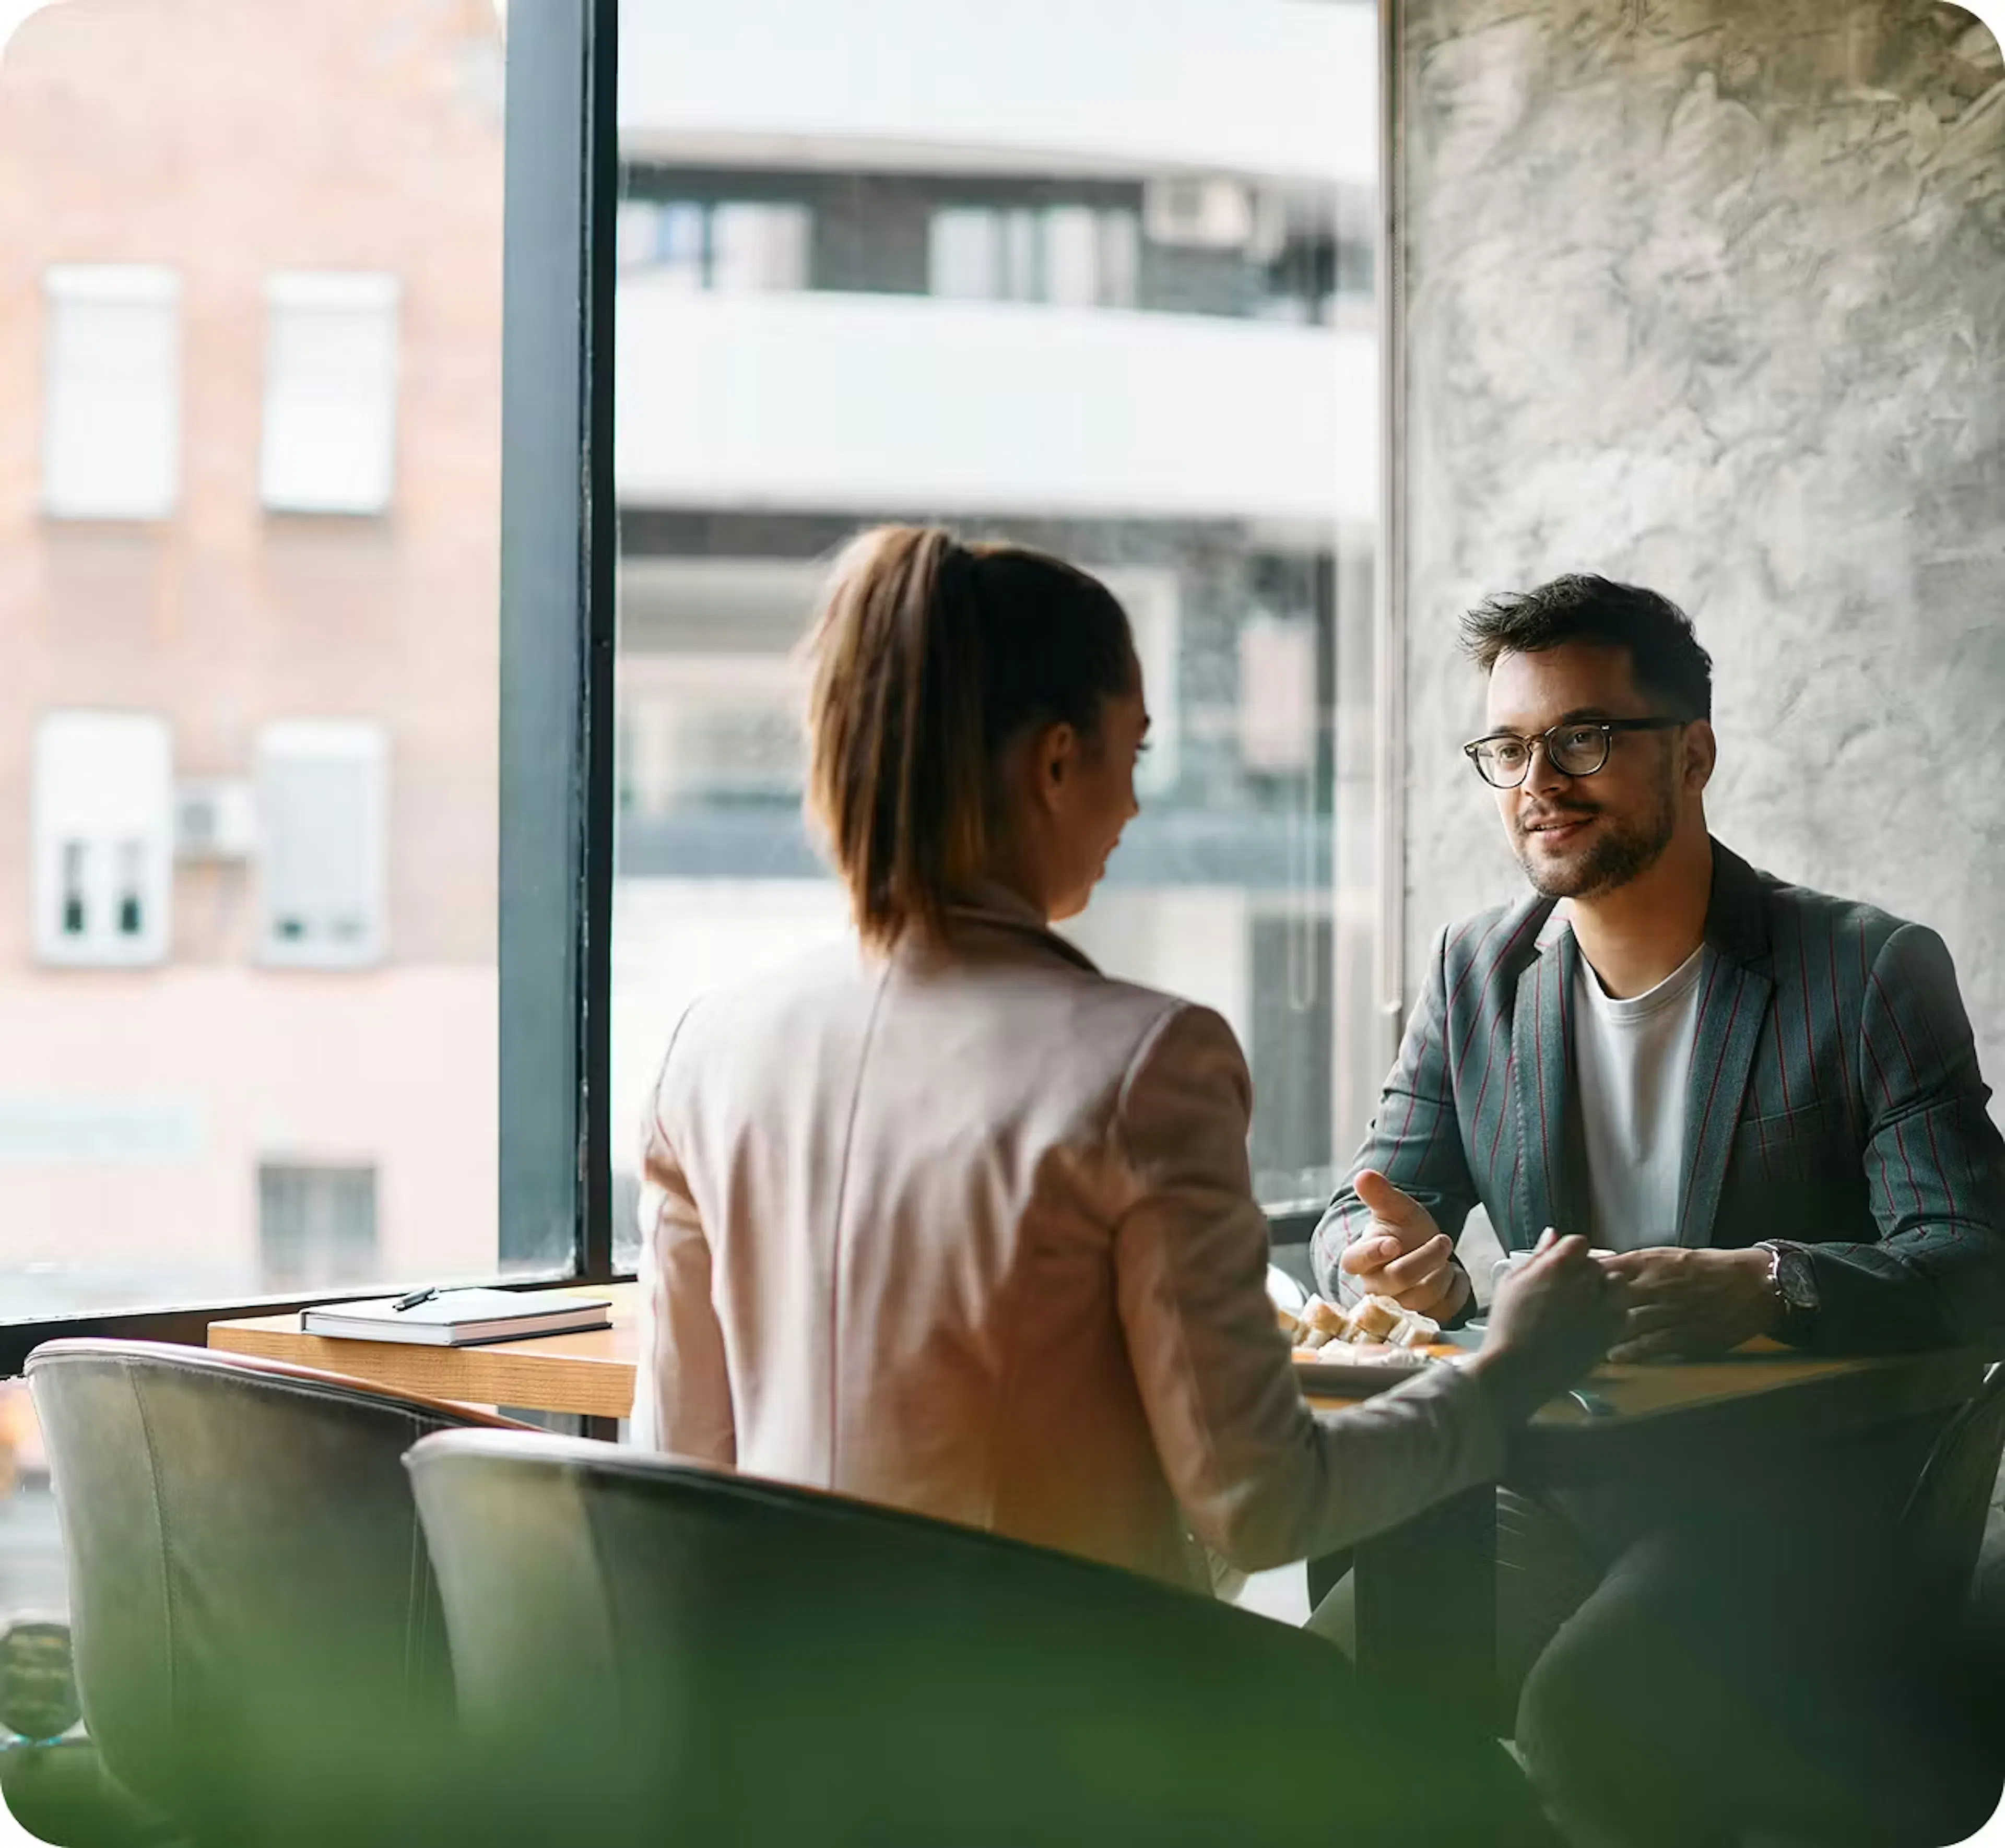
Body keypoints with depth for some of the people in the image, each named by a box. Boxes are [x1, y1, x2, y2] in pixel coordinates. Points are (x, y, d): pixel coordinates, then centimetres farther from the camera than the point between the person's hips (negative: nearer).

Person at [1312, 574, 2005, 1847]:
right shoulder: (1477, 973, 11)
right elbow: (1370, 1212, 12)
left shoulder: (1876, 974, -4)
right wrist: (1395, 1258, -15)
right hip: (1561, 1492, 4)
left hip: (1795, 1501, -4)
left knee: (1594, 1705, -31)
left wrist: (1760, 1287, -34)